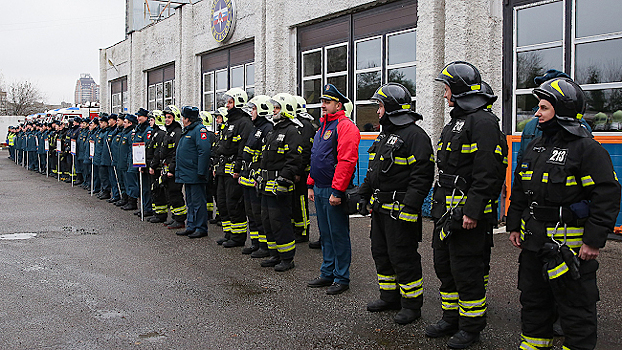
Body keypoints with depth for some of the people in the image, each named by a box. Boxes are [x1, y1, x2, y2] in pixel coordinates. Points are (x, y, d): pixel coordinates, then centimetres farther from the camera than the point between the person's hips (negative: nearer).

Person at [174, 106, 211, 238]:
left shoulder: (199, 130, -13)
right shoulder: (187, 131, 19)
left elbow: (204, 151, -21)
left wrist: (201, 172, -24)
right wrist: (179, 170, 23)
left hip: (195, 175, -10)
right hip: (187, 175, 10)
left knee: (198, 202, -5)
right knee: (190, 202, 14)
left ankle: (201, 228, 1)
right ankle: (191, 226, 21)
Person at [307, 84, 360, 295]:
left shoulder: (345, 127, -13)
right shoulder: (323, 126, 17)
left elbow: (346, 161, -21)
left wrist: (337, 191, -23)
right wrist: (311, 185, 18)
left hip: (334, 191, -9)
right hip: (319, 190, 9)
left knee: (338, 234, -1)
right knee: (325, 234, 15)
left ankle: (342, 279, 8)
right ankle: (327, 274, 25)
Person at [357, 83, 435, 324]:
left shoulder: (415, 136, -14)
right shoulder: (384, 135, 17)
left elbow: (422, 175, -20)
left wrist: (410, 207, -24)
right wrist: (364, 195, 20)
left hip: (400, 210, -10)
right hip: (380, 208, 10)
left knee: (403, 257, -4)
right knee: (381, 253, 16)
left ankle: (412, 304, 9)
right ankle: (390, 297, 30)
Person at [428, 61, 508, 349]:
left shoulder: (483, 122, -14)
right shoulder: (455, 122, 18)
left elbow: (486, 173, -21)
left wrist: (472, 211, -25)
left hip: (468, 213, -10)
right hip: (446, 211, 10)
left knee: (467, 271, -1)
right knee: (444, 266, 16)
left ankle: (471, 327, 13)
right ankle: (451, 319, 30)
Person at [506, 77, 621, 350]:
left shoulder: (587, 149, -12)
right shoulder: (535, 146, 12)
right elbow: (519, 190, 20)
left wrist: (594, 241, -18)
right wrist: (514, 225, 15)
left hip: (570, 242, -8)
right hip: (533, 240, 8)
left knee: (575, 305, 3)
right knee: (533, 297, 18)